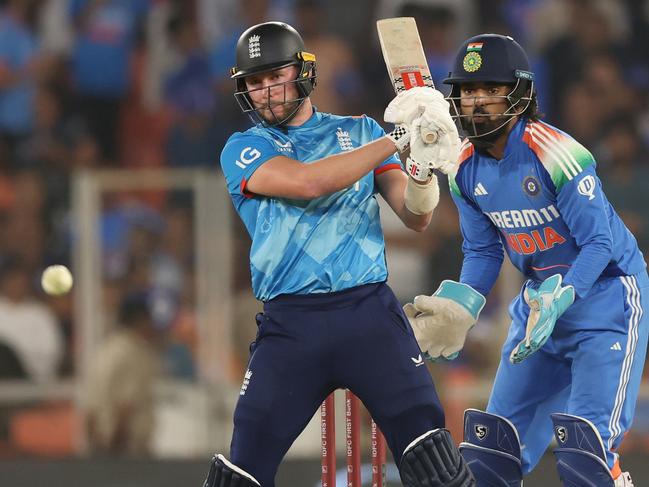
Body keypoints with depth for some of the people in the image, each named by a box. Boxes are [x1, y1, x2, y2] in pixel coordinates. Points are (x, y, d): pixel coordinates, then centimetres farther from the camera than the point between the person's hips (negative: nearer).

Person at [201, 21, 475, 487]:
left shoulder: (360, 132, 14)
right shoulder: (244, 150, 6)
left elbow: (417, 217, 7)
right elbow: (306, 182, -14)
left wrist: (423, 164, -15)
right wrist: (395, 139, -15)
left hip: (370, 311, 1)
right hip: (290, 322, -1)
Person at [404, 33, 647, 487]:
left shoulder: (555, 154, -24)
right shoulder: (465, 172, -2)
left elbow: (599, 243, -22)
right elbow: (483, 252, 7)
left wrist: (558, 302, -34)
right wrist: (457, 308, -9)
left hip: (607, 292, -7)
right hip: (542, 296, 7)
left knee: (586, 443, -19)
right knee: (496, 436, 6)